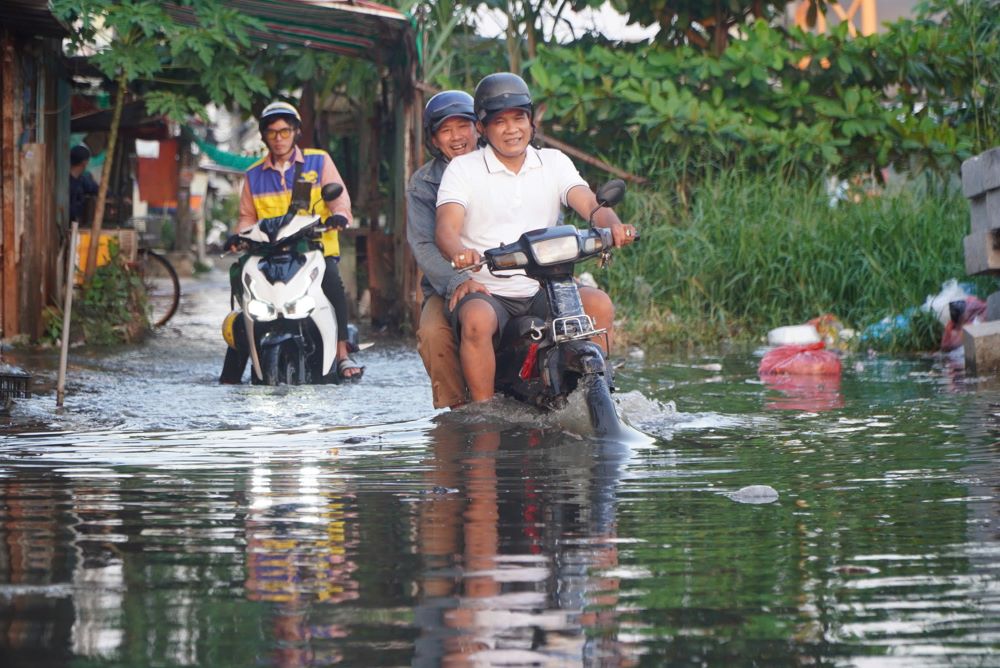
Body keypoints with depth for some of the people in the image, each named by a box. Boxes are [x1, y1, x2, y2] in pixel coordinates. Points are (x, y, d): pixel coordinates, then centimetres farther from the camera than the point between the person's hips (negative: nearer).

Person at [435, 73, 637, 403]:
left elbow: (589, 203, -5)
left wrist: (613, 225, -30)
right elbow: (446, 227, -13)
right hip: (485, 291, -3)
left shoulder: (554, 163, 10)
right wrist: (460, 253, -38)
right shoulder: (462, 168, 1)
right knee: (477, 321, -35)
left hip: (541, 290, 3)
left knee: (599, 305, -21)